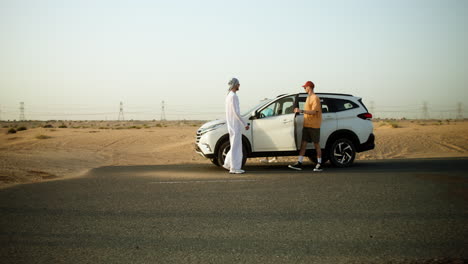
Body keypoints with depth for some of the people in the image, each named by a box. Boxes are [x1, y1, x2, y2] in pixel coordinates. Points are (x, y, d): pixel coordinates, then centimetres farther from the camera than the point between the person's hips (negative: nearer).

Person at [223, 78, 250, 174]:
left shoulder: (228, 96, 15)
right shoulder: (233, 96, -16)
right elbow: (236, 112, -21)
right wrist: (245, 124, -19)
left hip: (231, 125, 10)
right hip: (235, 125, -10)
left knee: (235, 146, 16)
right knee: (236, 146, -5)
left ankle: (228, 164, 19)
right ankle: (234, 168, -3)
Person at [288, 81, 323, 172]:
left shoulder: (315, 98, -11)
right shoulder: (308, 98, 18)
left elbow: (314, 111, -21)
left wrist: (301, 111, -25)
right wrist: (299, 111, 17)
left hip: (314, 126, -8)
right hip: (306, 125, 8)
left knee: (316, 145, 0)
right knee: (303, 144, 2)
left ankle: (319, 164, 7)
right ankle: (299, 163, -1)